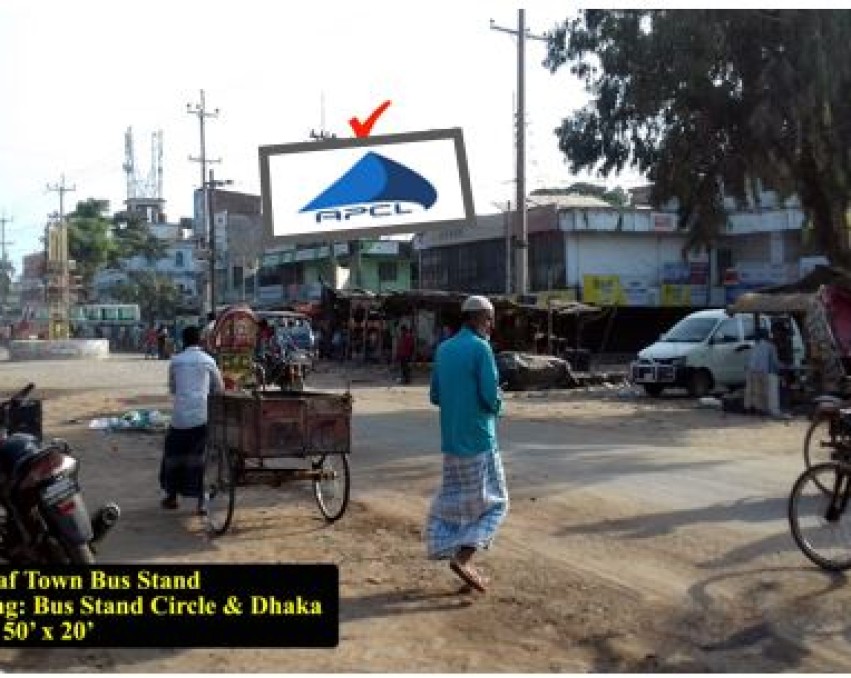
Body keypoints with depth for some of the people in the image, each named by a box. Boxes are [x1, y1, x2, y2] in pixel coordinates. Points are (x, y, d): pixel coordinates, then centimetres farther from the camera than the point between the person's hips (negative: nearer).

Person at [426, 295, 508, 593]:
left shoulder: (443, 349, 11)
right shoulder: (480, 348, -12)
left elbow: (435, 396, 14)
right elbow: (491, 395, -18)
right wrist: (496, 407, 3)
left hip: (451, 440, 7)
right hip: (479, 439, -7)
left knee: (452, 501, 12)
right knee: (493, 502, 2)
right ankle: (463, 557, -9)